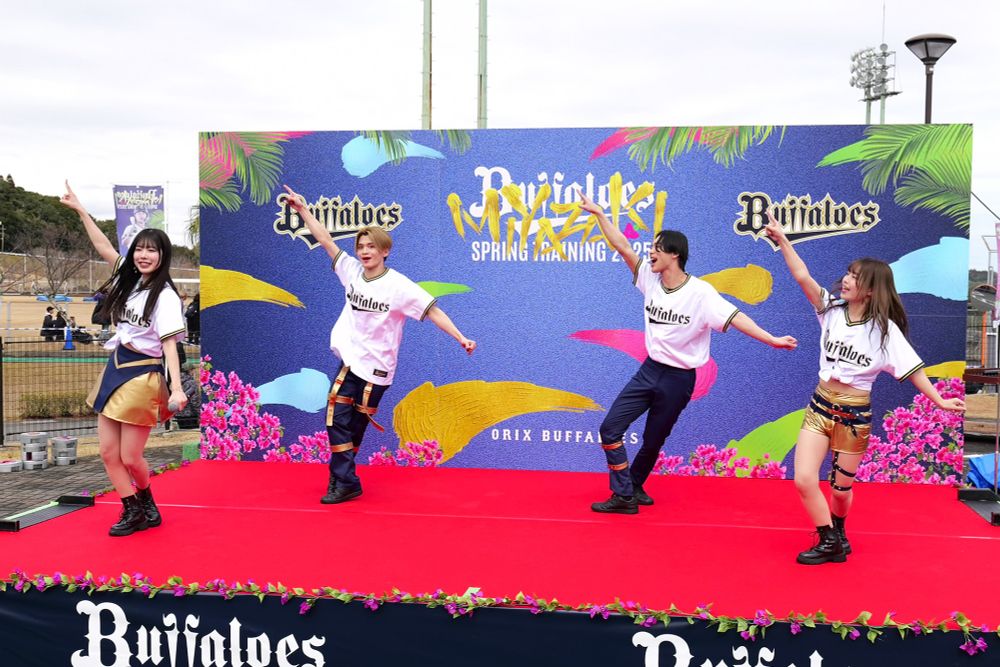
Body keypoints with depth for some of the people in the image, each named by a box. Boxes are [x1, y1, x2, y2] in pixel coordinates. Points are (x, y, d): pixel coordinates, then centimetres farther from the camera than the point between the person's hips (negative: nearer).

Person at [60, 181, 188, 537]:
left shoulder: (165, 295, -11)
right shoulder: (129, 280, 10)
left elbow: (169, 343, -17)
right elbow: (104, 248, 17)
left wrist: (176, 388, -26)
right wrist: (80, 210, 17)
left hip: (143, 376, -7)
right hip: (115, 371, 7)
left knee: (130, 457, -1)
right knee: (108, 452, 6)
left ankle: (145, 504, 28)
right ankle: (133, 513, 20)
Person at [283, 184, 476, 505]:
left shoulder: (399, 285, -14)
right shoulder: (352, 271, 1)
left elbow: (432, 310, -15)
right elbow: (326, 240, 7)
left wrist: (461, 338, -22)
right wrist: (302, 209, 8)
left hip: (377, 368, -4)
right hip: (350, 361, 4)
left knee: (354, 427, 4)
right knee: (337, 420, -3)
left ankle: (344, 481, 18)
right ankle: (343, 481, 7)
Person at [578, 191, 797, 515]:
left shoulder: (700, 292, -17)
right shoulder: (650, 278, -1)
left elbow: (734, 317, -23)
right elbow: (623, 247, 0)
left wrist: (772, 339, -33)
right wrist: (599, 213, -3)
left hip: (678, 379, -4)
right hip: (650, 370, 5)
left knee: (652, 442, 10)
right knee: (610, 429, -4)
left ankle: (632, 488, 32)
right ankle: (625, 496, 3)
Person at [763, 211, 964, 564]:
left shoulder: (885, 329, -8)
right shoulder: (832, 309, -1)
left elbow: (912, 369, -7)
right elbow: (802, 276, -10)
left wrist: (939, 401, -17)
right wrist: (782, 239, -15)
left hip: (855, 415, -2)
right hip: (820, 407, 2)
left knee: (841, 488, 11)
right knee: (804, 480, -9)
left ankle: (836, 535, 41)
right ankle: (830, 542, 10)